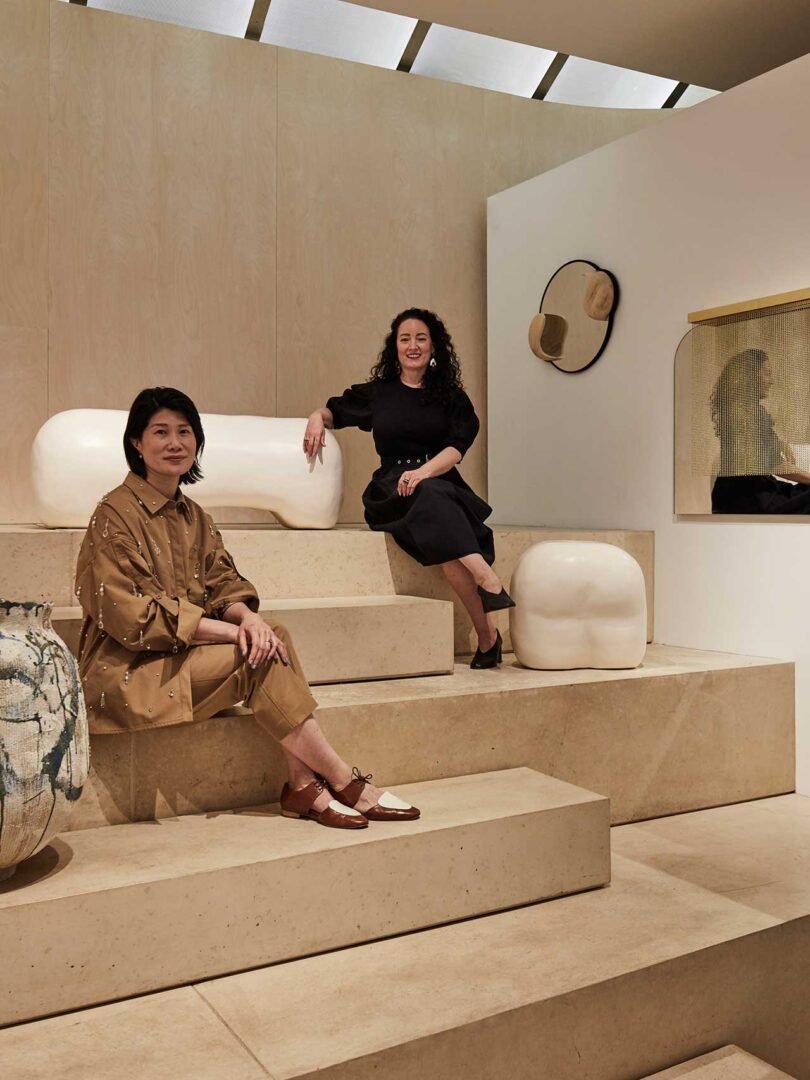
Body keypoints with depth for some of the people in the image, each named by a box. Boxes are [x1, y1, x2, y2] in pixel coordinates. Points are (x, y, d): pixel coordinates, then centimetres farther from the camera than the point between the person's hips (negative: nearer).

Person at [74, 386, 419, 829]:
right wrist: (231, 632, -22)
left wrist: (248, 617, -18)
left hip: (181, 652, 7)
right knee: (261, 655, -22)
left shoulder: (193, 516, 13)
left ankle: (303, 785, -21)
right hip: (130, 669, -7)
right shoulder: (115, 514, -11)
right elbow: (131, 614, -19)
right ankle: (345, 782, -14)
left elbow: (224, 582, 6)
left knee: (273, 638, -18)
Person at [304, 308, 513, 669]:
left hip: (442, 486, 1)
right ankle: (487, 578, -48)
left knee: (446, 540, -37)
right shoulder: (377, 393, 19)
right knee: (432, 498, -38)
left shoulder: (451, 396, 15)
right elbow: (332, 411, 29)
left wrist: (424, 471, -22)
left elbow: (456, 447, 0)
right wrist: (317, 419, 3)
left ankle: (486, 636, -40)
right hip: (391, 491, 0)